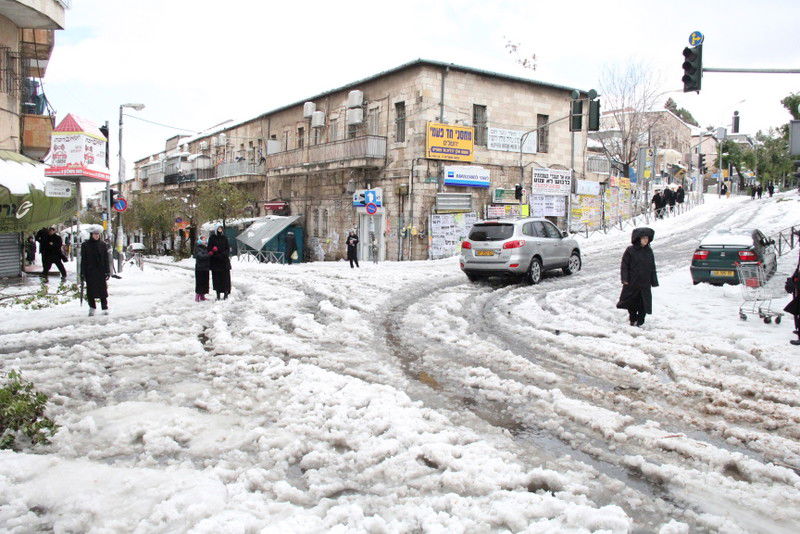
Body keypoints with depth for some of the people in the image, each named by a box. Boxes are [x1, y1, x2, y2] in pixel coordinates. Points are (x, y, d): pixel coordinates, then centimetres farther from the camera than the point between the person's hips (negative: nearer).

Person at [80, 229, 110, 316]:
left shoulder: (103, 245, 6)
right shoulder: (85, 245, 3)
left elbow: (106, 259, 7)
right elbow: (83, 260, 3)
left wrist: (107, 271, 1)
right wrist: (82, 273, -2)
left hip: (101, 271, 0)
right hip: (90, 271, 0)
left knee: (103, 289, 1)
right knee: (90, 291, 2)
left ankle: (105, 308, 8)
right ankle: (92, 308, 13)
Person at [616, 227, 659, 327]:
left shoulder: (649, 251, 6)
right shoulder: (630, 250, -6)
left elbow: (652, 267, 12)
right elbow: (624, 265, -4)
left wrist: (654, 281, 10)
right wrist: (625, 279, -11)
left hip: (645, 282, 3)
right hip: (632, 282, -3)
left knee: (643, 302, 2)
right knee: (631, 301, 7)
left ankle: (640, 320, 13)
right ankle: (633, 317, 27)